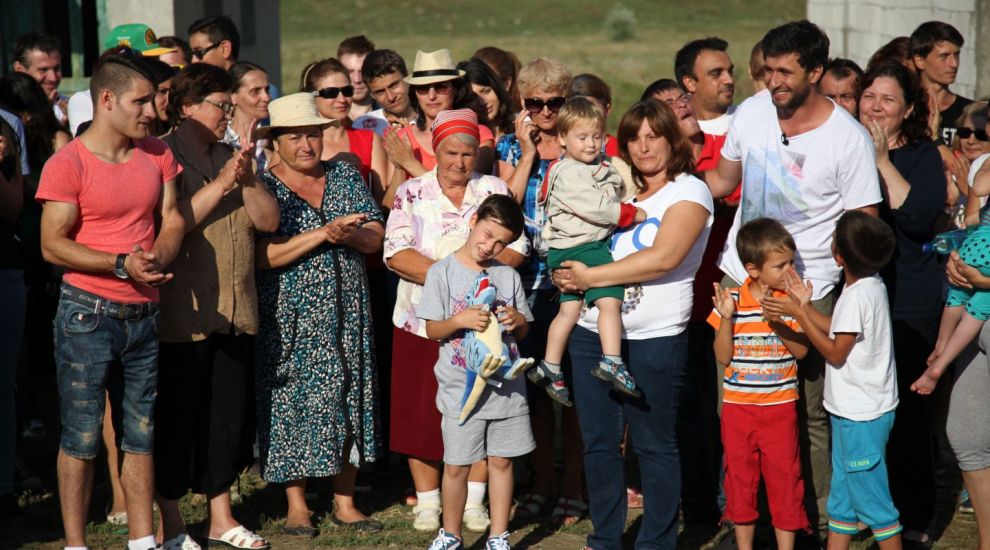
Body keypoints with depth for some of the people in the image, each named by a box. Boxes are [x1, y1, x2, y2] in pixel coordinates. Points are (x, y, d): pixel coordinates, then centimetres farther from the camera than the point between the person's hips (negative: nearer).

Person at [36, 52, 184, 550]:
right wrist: (121, 264, -22)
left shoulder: (157, 155, 7)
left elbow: (174, 220, 8)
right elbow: (52, 245, -14)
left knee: (141, 434, 11)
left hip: (144, 314, 6)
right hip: (88, 315, -6)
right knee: (81, 437, 0)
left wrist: (158, 257, -14)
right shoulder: (67, 164, -11)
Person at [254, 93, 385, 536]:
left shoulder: (346, 177, 10)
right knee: (293, 405, -1)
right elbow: (262, 255, -15)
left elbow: (375, 237, 5)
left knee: (348, 401, 5)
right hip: (291, 322, -4)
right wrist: (324, 232, -20)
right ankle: (297, 506, 10)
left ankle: (344, 502, 14)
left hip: (347, 316, 4)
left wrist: (348, 235, -17)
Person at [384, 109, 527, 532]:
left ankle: (473, 501, 15)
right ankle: (427, 503, 12)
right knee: (423, 415, 1)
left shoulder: (495, 191, 7)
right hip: (422, 323, -1)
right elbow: (396, 253, -7)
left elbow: (515, 249, -1)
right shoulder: (412, 194, 4)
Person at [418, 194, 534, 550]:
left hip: (506, 385, 3)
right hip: (461, 388, -3)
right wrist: (460, 320, -23)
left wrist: (518, 320, -10)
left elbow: (523, 331, 14)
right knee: (456, 465, 3)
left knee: (501, 461, 8)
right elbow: (432, 330, -4)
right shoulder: (442, 273, -4)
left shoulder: (508, 276, 7)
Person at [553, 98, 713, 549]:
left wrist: (591, 276, -16)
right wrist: (568, 273, 1)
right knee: (598, 442, 10)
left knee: (654, 444, 4)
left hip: (655, 339, -6)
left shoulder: (689, 192, -6)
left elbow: (663, 258, -18)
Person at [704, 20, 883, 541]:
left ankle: (818, 518, 14)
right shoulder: (751, 112, 1)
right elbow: (723, 179, 17)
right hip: (738, 279, 4)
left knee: (809, 414, 1)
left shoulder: (848, 138, -12)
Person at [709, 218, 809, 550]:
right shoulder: (731, 300, -5)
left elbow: (802, 351, -10)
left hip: (780, 407, -1)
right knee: (740, 478, 10)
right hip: (738, 407, 1)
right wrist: (727, 318, -16)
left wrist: (778, 324, -24)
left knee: (785, 478, 2)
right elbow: (723, 357, -3)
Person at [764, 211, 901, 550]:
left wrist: (798, 314, -16)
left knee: (870, 498, 0)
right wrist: (805, 307, 7)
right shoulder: (871, 285, 5)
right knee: (843, 496, 16)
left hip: (860, 415, -10)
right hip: (853, 410, 10)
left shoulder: (858, 295, -23)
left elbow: (835, 352, -17)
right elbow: (842, 332, 11)